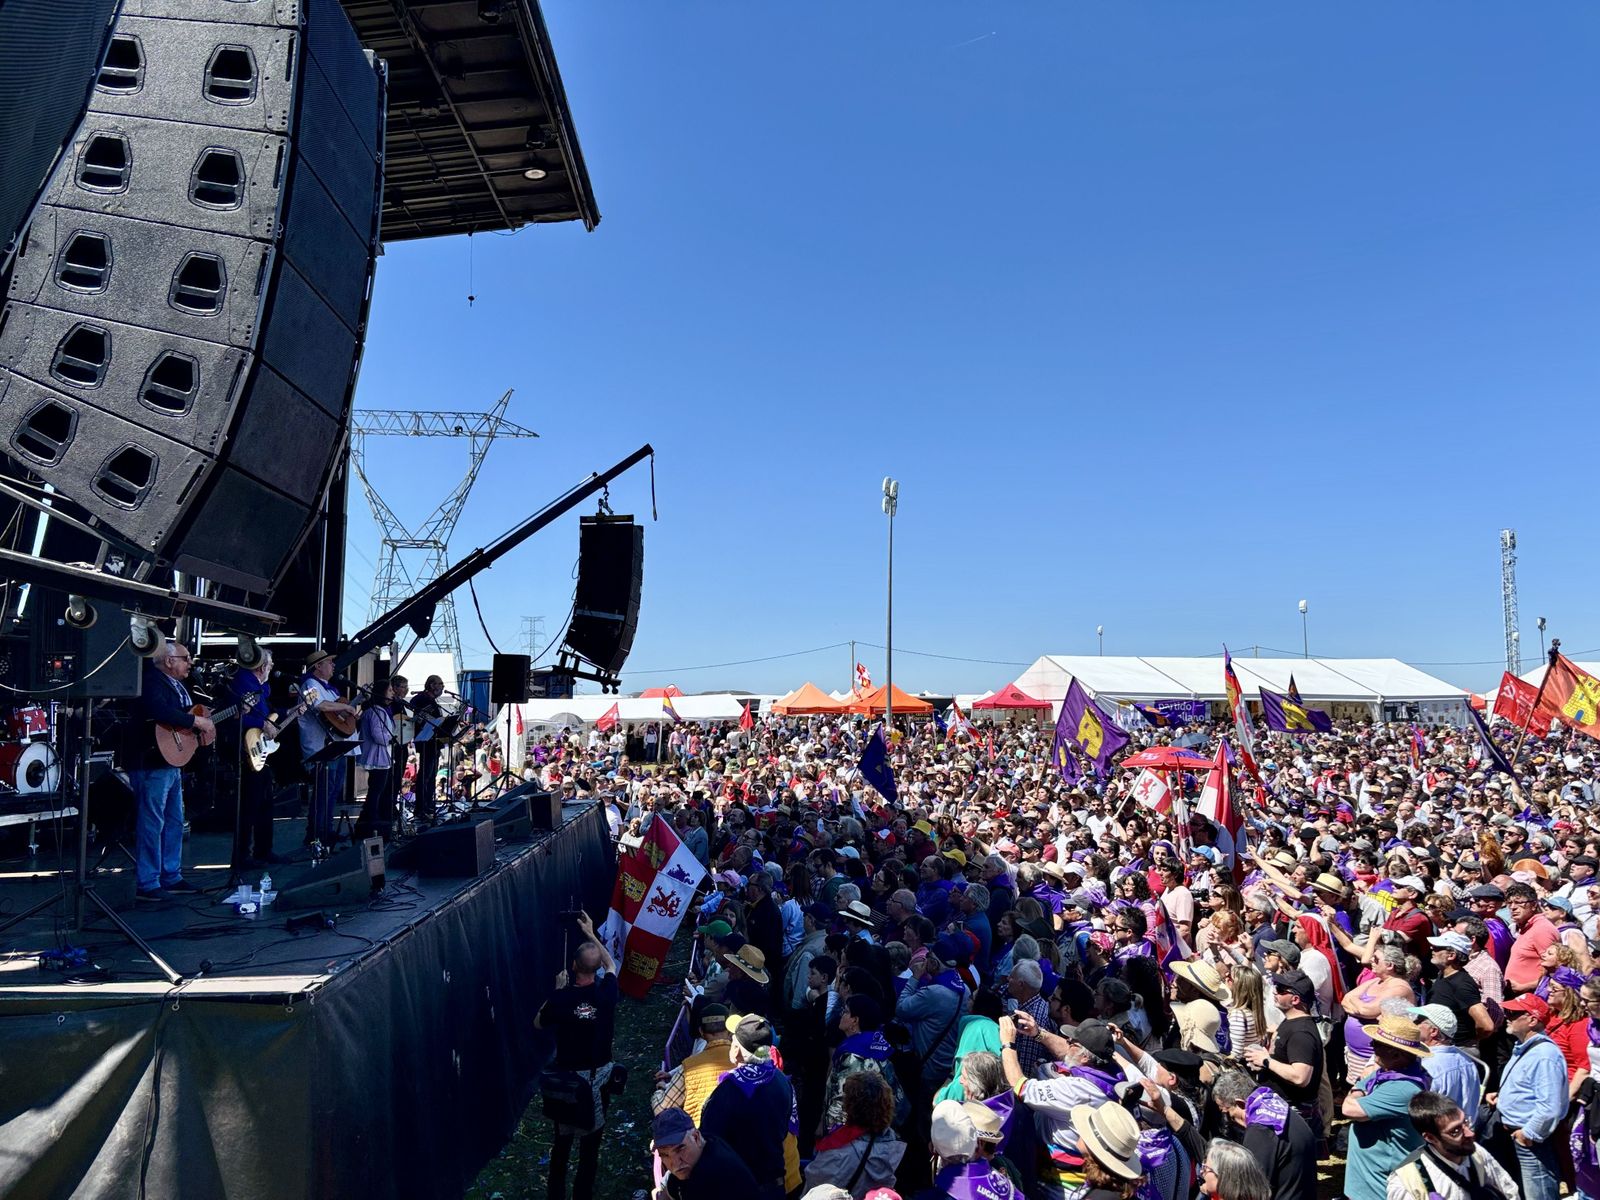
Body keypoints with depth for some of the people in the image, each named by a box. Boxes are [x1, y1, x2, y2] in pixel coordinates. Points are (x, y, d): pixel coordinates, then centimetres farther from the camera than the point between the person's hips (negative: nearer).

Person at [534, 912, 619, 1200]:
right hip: (598, 1076, 1)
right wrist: (590, 934, 14)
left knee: (562, 1140, 19)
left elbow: (538, 1024, 0)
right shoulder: (607, 993, -16)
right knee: (590, 1142, 15)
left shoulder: (561, 999, -23)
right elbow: (611, 965, 9)